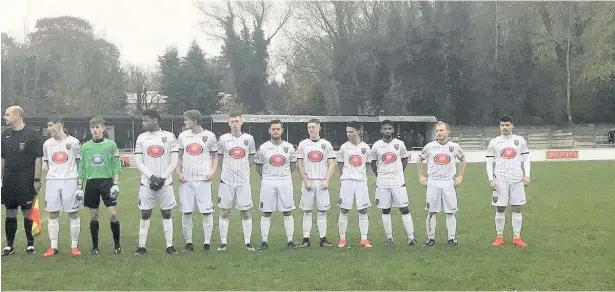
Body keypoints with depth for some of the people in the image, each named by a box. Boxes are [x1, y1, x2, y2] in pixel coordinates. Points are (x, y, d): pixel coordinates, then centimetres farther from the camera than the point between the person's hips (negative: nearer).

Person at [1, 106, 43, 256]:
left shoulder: (32, 135, -5)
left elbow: (38, 159, -6)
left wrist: (37, 180, -10)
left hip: (26, 180, -5)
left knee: (28, 212, 0)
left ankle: (30, 245, 10)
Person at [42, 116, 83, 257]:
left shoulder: (73, 142, -1)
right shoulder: (47, 144, 9)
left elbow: (79, 163, 4)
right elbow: (48, 164, 17)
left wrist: (79, 181, 0)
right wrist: (52, 174, 9)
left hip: (70, 180, -3)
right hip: (52, 181, 3)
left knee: (73, 213, -1)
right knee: (53, 214, 3)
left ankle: (74, 246, 6)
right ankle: (53, 247, 9)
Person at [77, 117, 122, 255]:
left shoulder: (111, 145, 2)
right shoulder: (85, 147, 9)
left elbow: (116, 165, 0)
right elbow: (82, 168, 11)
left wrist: (116, 184, -9)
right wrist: (79, 187, 7)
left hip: (107, 181, -2)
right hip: (91, 183, 2)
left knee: (113, 213, -8)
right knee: (93, 215, 6)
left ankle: (117, 244, 5)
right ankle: (95, 246, 14)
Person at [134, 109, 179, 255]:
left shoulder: (169, 137, -1)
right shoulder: (141, 138, 5)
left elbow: (174, 162, -2)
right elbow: (139, 163, 2)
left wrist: (162, 178, -11)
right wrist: (152, 177, -12)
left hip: (165, 182, -1)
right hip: (146, 183, 1)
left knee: (166, 213, 4)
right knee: (145, 214, 2)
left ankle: (169, 245, 10)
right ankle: (142, 246, 8)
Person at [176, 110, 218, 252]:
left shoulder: (209, 136, 1)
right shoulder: (183, 136, 8)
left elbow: (215, 156, 8)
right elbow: (179, 156, 15)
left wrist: (212, 171, -7)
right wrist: (178, 172, 1)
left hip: (203, 179, -2)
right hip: (186, 180, 2)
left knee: (207, 211, -3)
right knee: (187, 211, 3)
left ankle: (207, 242, 4)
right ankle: (188, 242, 12)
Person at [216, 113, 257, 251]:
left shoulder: (248, 139, 4)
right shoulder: (223, 139, 1)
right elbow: (220, 158, 13)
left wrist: (242, 168, 4)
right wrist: (229, 168, 4)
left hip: (243, 181, 1)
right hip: (227, 181, -1)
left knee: (246, 212, 3)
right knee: (224, 212, 2)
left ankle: (248, 242, 9)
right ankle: (223, 243, 8)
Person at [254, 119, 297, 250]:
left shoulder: (289, 147, 5)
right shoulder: (263, 148, 0)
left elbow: (293, 165, 16)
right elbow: (258, 166, 9)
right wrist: (267, 177, 10)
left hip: (285, 182, 1)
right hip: (268, 183, -1)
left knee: (288, 212, 2)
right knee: (266, 213, 2)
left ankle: (290, 240, 8)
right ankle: (264, 241, 8)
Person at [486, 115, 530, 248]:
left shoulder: (520, 140, 5)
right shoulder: (494, 142, 2)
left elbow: (526, 159, 8)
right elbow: (489, 162, 3)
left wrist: (527, 175, -3)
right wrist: (491, 179, -6)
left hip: (517, 179, 1)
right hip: (500, 180, -1)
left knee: (517, 208, 3)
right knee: (500, 209, 3)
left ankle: (517, 237, 8)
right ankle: (499, 237, 12)